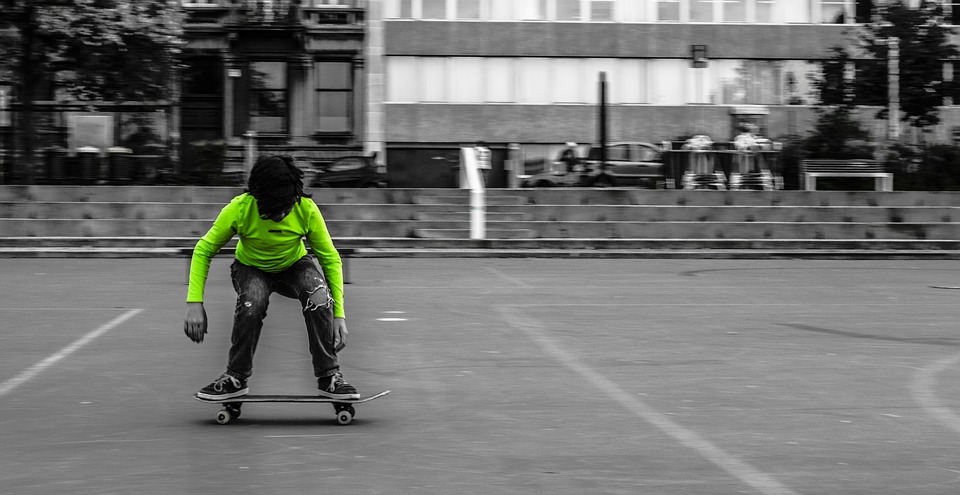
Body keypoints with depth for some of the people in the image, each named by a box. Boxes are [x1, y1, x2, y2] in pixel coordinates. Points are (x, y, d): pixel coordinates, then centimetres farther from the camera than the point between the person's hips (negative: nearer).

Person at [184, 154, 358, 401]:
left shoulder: (307, 209, -27)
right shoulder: (239, 209, -29)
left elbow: (331, 259, -15)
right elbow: (203, 251, -17)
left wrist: (339, 314, -20)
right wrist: (195, 303, -27)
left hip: (294, 266, 1)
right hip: (251, 268, -1)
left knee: (319, 296, -32)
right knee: (252, 303, -36)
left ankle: (329, 377, -16)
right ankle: (235, 378, -14)